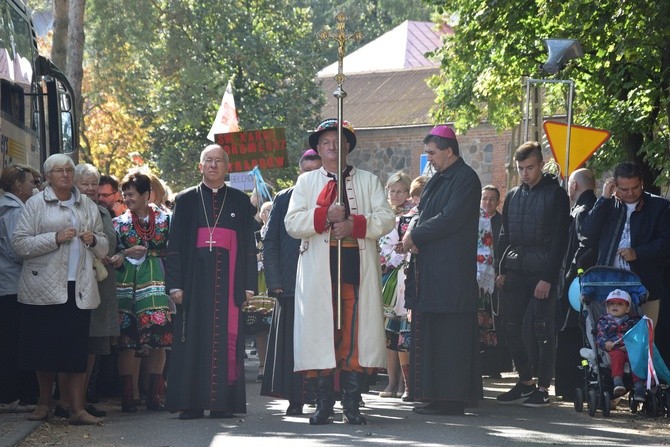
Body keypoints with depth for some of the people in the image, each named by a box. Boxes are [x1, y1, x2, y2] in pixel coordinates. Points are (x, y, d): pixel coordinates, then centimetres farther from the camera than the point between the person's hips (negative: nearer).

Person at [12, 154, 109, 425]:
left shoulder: (88, 206, 15)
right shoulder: (36, 204, 3)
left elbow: (103, 248, 21)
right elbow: (19, 244, -6)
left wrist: (94, 240, -2)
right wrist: (56, 238, -14)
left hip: (79, 288, 2)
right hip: (44, 288, -2)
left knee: (78, 350, -4)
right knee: (45, 348, 2)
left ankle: (77, 409, -4)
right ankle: (44, 403, 18)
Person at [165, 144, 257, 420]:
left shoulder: (240, 201, 11)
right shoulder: (186, 200, 9)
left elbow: (248, 245, 9)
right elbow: (174, 245, 6)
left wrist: (249, 285, 1)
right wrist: (174, 283, -3)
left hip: (229, 279, 1)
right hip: (195, 279, 0)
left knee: (226, 338, -4)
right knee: (194, 339, -3)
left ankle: (223, 402, -2)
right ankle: (191, 403, -1)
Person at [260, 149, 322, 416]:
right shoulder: (284, 199, 9)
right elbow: (270, 242, 7)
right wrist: (274, 281, -2)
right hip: (292, 283, 1)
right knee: (292, 341, -1)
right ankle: (295, 399, 3)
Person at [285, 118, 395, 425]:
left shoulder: (368, 181, 15)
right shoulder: (306, 182, 15)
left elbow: (385, 218, 3)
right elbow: (292, 223, 2)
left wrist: (354, 224, -13)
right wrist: (324, 216, -13)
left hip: (358, 268, 0)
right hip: (318, 270, 0)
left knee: (356, 335, -4)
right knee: (320, 333, -4)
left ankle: (351, 403, 0)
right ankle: (323, 402, 3)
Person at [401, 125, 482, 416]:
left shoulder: (465, 179, -9)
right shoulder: (438, 179, 18)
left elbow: (449, 219, -18)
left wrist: (415, 235, -10)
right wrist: (414, 236, 1)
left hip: (452, 270, -9)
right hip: (430, 269, 9)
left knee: (449, 336, -8)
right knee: (429, 335, 7)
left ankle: (451, 399, -6)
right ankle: (433, 396, 10)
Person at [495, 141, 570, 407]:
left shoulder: (556, 195, -3)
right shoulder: (513, 196, 14)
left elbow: (559, 240, -7)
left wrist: (548, 277, -14)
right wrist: (503, 270, 7)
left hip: (542, 274, -6)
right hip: (515, 272, 6)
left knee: (543, 330, -3)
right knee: (511, 328, 4)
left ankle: (543, 388, 2)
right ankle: (526, 382, 16)